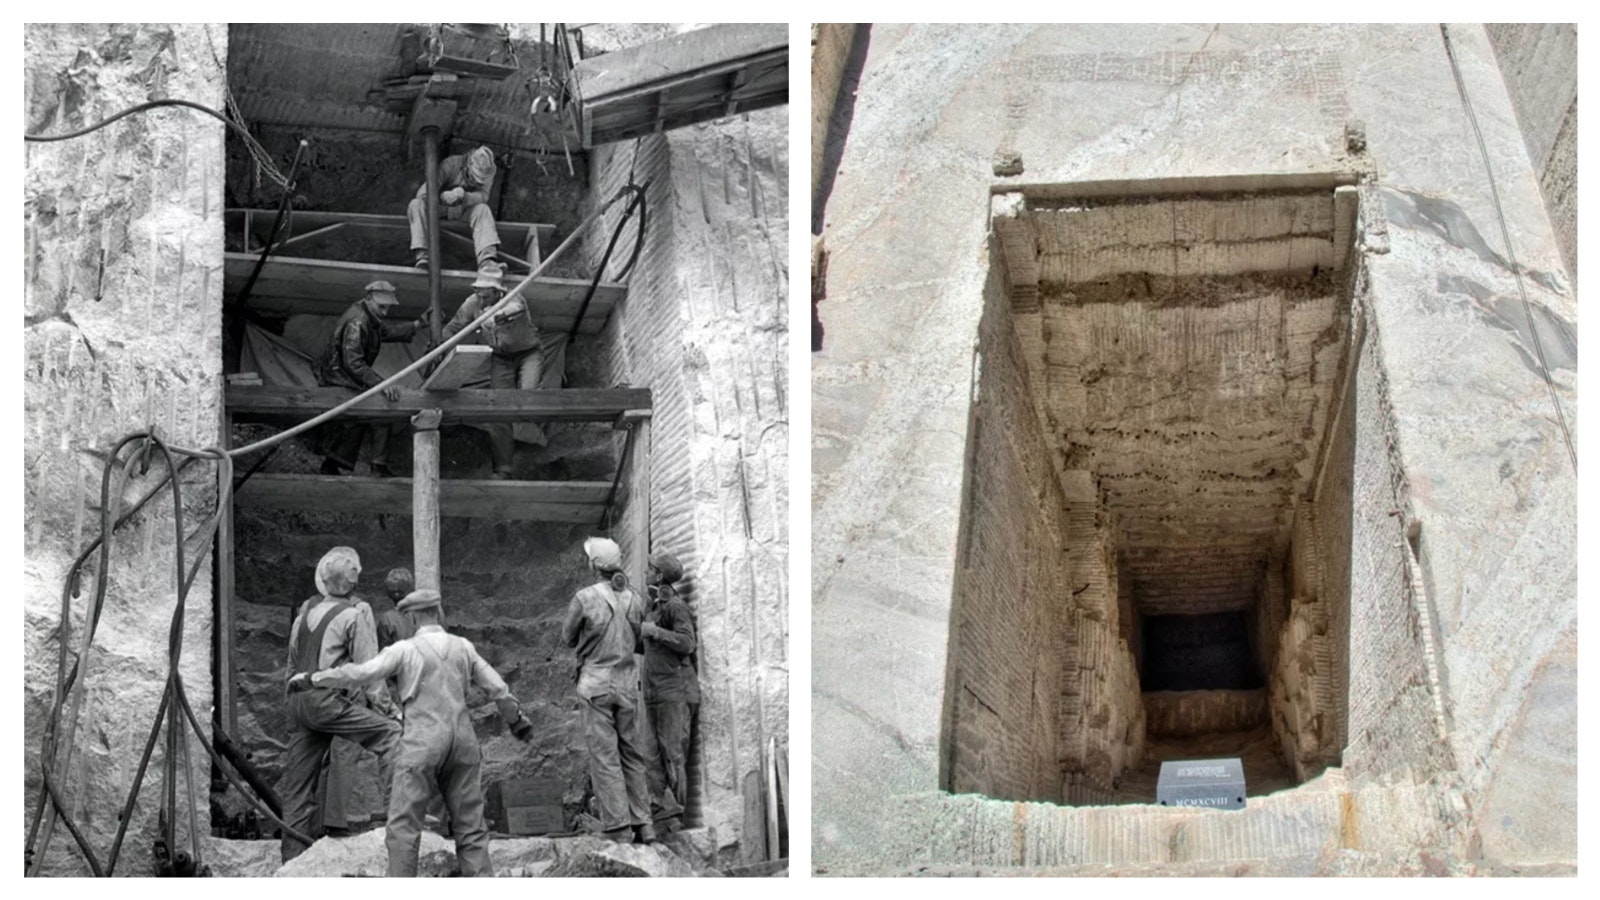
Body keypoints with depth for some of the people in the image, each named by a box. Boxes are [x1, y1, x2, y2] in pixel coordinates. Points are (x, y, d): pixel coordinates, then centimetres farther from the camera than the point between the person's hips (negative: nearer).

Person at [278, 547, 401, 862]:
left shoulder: (306, 609, 16)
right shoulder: (352, 615, -4)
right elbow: (367, 666, -6)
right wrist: (380, 702, 1)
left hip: (299, 698, 8)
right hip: (328, 700, -8)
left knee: (298, 785, 10)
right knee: (390, 733, -10)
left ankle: (292, 859, 12)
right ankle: (393, 807, -25)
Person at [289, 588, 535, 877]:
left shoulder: (405, 650, -4)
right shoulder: (463, 647, 9)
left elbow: (360, 673, -12)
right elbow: (497, 688, 14)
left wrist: (311, 679, -4)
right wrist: (518, 720, 30)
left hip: (423, 745, -5)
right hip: (463, 742, 5)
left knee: (404, 824, 0)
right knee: (470, 824, 10)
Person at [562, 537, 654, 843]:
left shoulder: (584, 598, -11)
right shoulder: (634, 600, 3)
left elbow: (569, 638, 2)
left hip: (596, 683, -4)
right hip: (627, 682, 4)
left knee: (604, 756, -2)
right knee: (631, 754, 13)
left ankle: (618, 828, -6)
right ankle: (643, 824, 11)